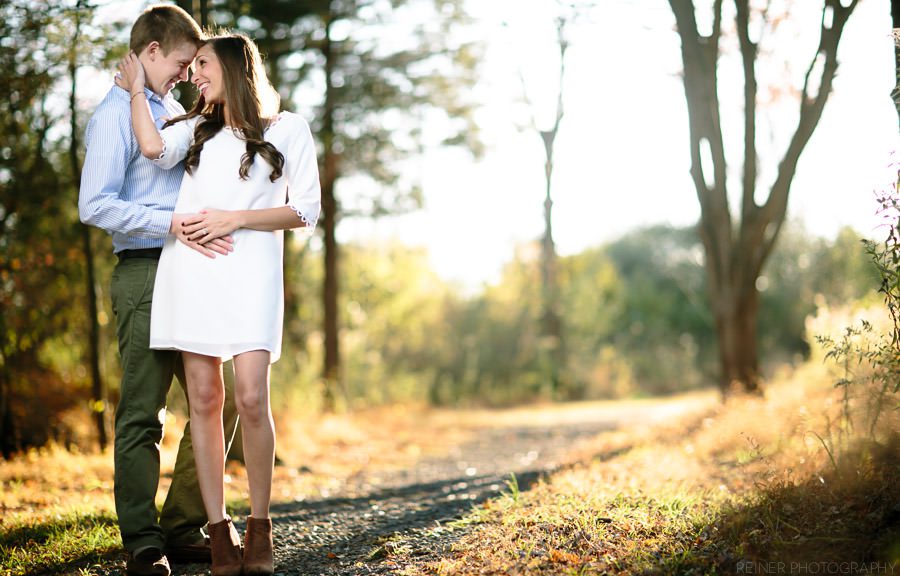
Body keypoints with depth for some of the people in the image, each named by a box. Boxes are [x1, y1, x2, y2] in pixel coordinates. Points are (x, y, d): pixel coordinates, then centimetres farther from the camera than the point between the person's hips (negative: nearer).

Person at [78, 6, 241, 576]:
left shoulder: (176, 110, 19)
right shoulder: (115, 115, -6)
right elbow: (94, 205, -16)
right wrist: (170, 223, -23)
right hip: (146, 274, -8)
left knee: (219, 402, 6)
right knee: (143, 413, -2)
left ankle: (184, 528, 16)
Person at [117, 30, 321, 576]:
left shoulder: (288, 128, 12)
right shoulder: (196, 128, 22)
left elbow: (306, 211, 5)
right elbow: (154, 148, 0)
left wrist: (235, 219, -4)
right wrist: (138, 88, 11)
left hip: (250, 269, -3)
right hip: (189, 268, 3)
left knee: (251, 398, -14)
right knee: (204, 398, -2)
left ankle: (260, 525, 0)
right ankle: (218, 528, 2)